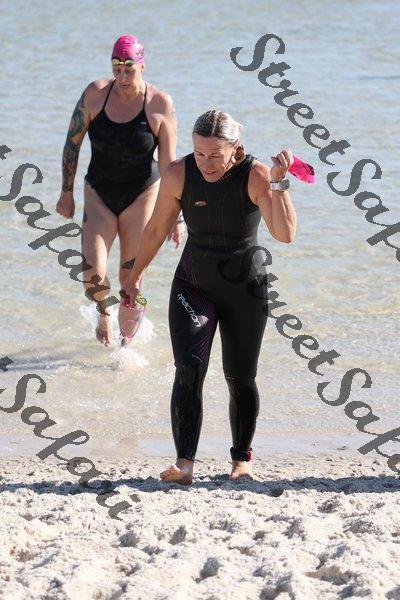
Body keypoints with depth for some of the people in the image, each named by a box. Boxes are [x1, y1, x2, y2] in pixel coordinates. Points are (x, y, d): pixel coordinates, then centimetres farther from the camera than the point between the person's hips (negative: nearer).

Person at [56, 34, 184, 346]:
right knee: (93, 273, -12)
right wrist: (67, 193, 4)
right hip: (99, 194, 1)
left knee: (131, 279, 0)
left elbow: (168, 165, -10)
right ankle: (104, 314, 21)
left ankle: (126, 343, 17)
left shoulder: (160, 104, -13)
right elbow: (73, 142, 2)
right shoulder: (95, 94, -9)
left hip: (141, 196, -1)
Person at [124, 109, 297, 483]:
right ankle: (184, 465, -20)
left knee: (240, 378, 6)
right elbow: (157, 229, 2)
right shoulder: (179, 175, -14)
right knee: (189, 369, -16)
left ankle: (242, 460, 24)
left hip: (245, 290, -1)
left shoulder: (256, 177, -20)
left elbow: (286, 234, -32)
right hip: (193, 286, 1)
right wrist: (135, 275, 12)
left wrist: (278, 183, -40)